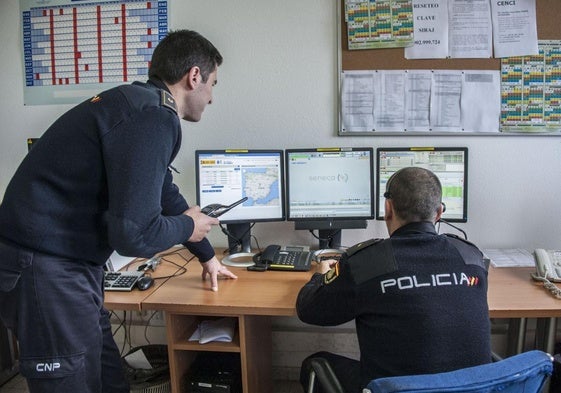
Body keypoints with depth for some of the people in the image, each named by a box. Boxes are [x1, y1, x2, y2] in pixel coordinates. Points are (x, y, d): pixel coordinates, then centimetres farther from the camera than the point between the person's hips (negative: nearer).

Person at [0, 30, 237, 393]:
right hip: (46, 271, -10)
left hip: (70, 264, 10)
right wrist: (188, 226, -4)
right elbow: (133, 233, -26)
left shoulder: (139, 104, 13)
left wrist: (207, 255, 35)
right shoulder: (154, 118, -20)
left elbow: (166, 194, 25)